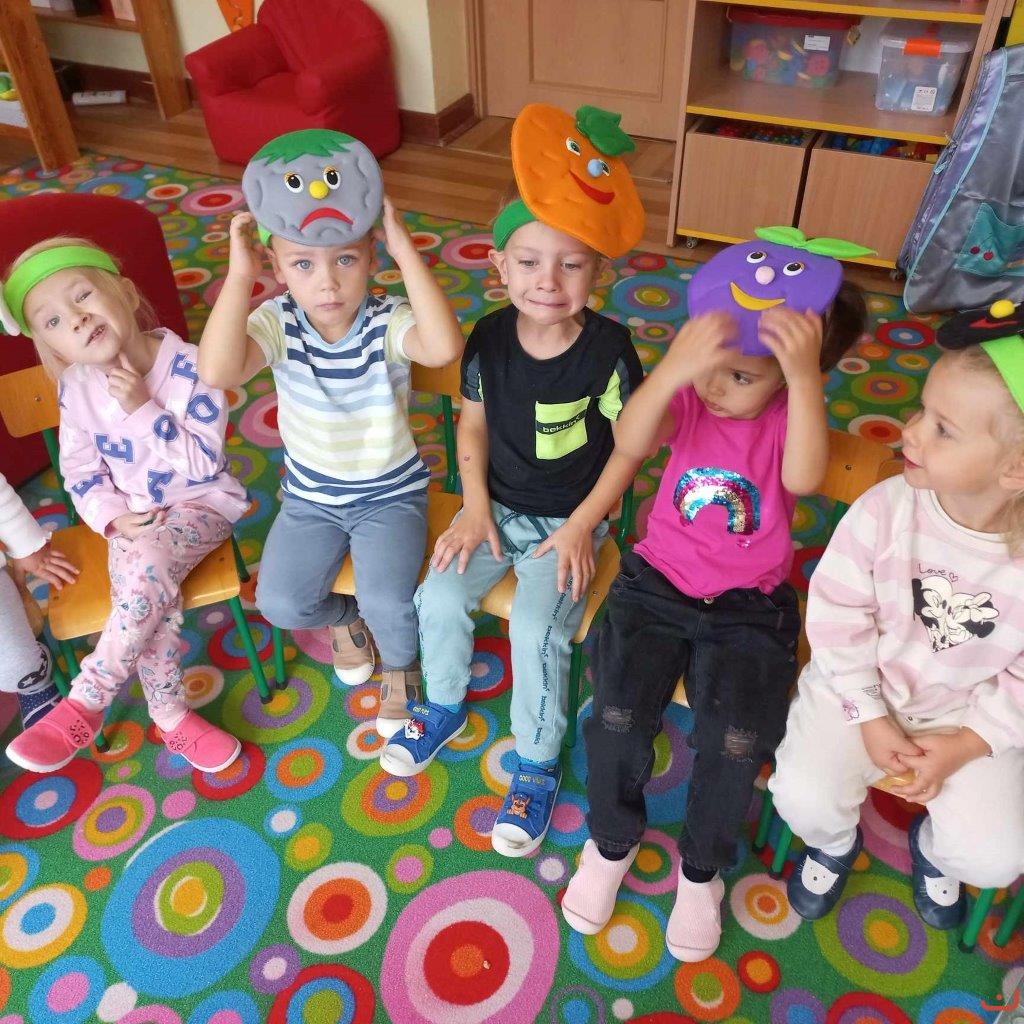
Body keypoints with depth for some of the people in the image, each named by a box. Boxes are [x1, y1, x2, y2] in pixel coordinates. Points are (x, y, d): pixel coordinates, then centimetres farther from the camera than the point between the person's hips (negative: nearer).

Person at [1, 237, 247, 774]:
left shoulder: (188, 367, -18)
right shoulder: (76, 389, -5)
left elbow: (204, 463, -20)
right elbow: (79, 471, 5)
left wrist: (143, 408, -27)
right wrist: (114, 518, -12)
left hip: (201, 504, -3)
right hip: (133, 517, 3)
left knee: (148, 565, -31)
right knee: (146, 590, -26)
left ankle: (84, 704, -16)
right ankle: (170, 716, -11)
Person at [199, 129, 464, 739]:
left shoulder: (387, 322, -21)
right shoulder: (278, 323, -15)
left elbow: (445, 347, -46)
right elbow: (217, 373, -36)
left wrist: (405, 248, -43)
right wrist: (239, 276, -39)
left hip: (391, 493, -3)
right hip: (311, 496, 3)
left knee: (389, 603, -21)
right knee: (280, 603, -10)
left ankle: (400, 664, 17)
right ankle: (342, 618, 27)